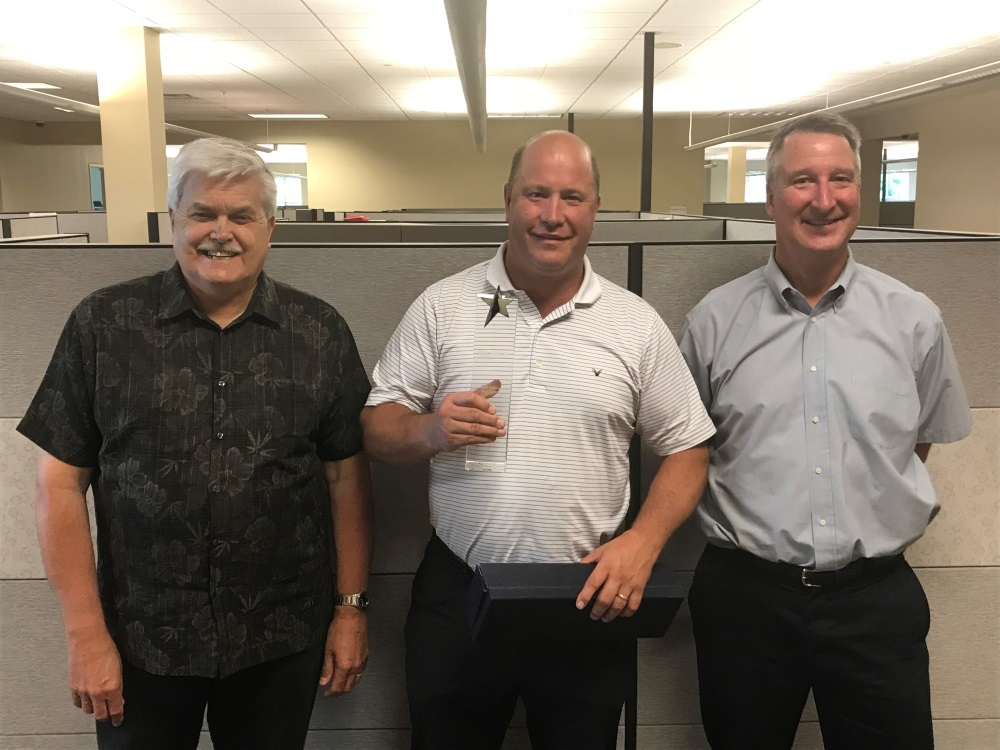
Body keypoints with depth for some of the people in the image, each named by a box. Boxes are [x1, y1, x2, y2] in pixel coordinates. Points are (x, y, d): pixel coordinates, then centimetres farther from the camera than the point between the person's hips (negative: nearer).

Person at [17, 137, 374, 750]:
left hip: (284, 641, 1)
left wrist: (352, 607, 1)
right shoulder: (103, 325, -5)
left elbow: (346, 474, 2)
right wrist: (87, 635, -6)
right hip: (140, 641, 0)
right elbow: (61, 481, -4)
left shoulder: (320, 333, -2)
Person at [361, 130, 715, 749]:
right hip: (456, 595, 0)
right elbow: (378, 429, 1)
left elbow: (687, 449, 3)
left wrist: (642, 544, -12)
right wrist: (429, 431, -21)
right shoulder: (442, 306, -1)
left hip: (588, 598, 0)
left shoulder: (638, 324, 0)